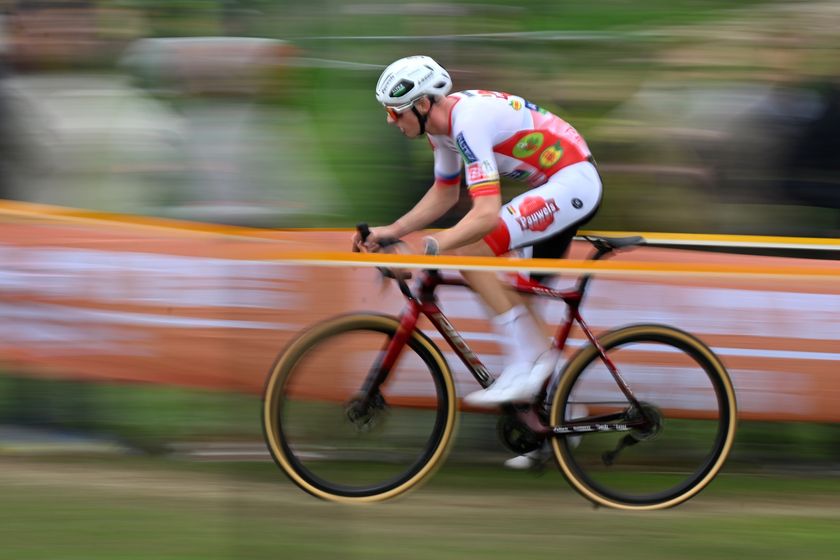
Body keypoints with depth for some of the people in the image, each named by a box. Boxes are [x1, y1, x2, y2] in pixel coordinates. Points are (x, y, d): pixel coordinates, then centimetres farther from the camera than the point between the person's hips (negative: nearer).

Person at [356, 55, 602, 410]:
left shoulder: (470, 122, -26)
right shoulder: (442, 125, 5)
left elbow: (487, 214, -34)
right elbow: (444, 194, 19)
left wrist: (427, 248, -37)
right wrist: (391, 231, 8)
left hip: (573, 184, -11)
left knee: (467, 252, -20)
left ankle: (525, 362, -16)